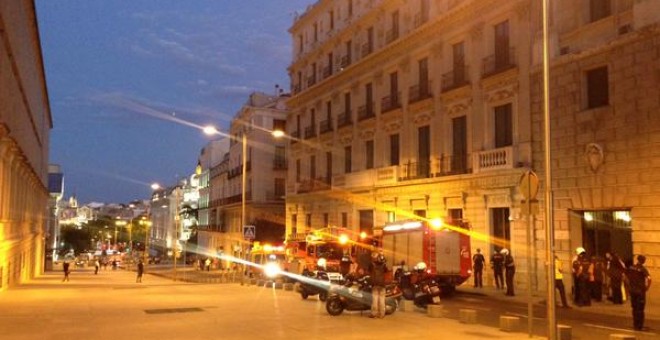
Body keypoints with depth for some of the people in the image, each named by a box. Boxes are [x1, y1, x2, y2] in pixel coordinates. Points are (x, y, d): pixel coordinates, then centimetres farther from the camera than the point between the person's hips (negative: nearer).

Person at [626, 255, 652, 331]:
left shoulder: (631, 268, 1)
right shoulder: (643, 269, -14)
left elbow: (626, 276, 11)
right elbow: (649, 279, -27)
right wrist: (647, 287, -14)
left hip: (632, 290, 4)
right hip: (640, 291, -4)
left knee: (634, 308, 16)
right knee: (640, 309, 5)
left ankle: (635, 324, 23)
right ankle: (639, 326, 8)